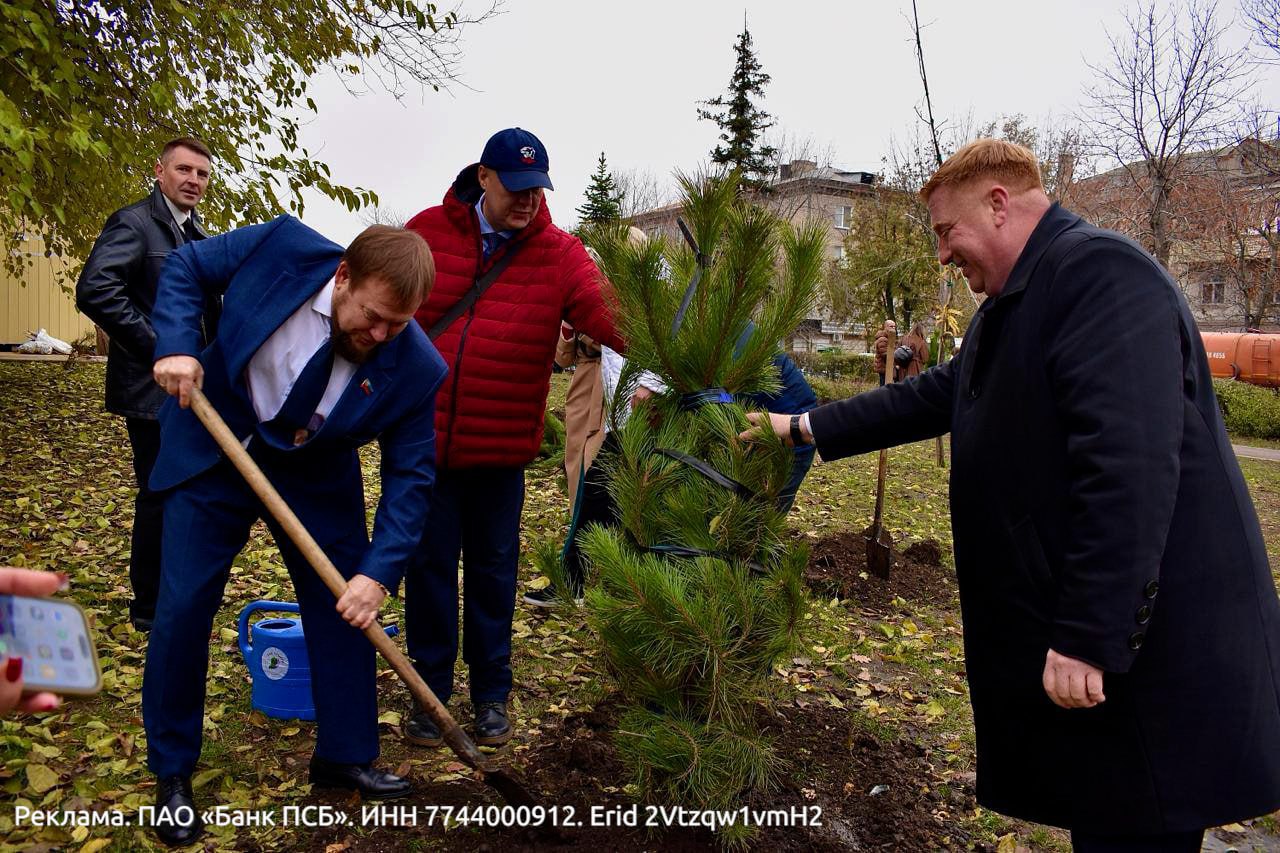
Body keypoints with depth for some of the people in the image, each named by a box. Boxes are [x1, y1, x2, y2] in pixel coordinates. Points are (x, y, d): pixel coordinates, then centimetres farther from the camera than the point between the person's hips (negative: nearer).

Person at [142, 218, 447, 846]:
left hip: (317, 476, 1)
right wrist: (177, 345, -24)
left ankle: (346, 757, 22)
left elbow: (409, 476, -16)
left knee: (347, 607, 1)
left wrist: (379, 574, -24)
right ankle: (172, 772, 19)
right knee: (182, 607, 0)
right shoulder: (282, 248, -25)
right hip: (215, 449, -1)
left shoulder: (416, 368, -23)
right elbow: (186, 266, -7)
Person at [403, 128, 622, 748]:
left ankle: (492, 694, 28)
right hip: (423, 436, 0)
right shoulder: (427, 231, -1)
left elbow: (607, 312, -19)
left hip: (503, 444, 0)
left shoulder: (559, 253, -4)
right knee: (430, 565, 9)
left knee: (493, 568, 12)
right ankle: (429, 691, 26)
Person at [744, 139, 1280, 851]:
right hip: (1074, 629, 10)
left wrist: (1088, 638, -26)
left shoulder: (1100, 272, -18)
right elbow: (934, 397, 24)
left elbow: (1131, 467, -27)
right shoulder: (1014, 305, 16)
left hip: (1149, 647, -10)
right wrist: (806, 427, 22)